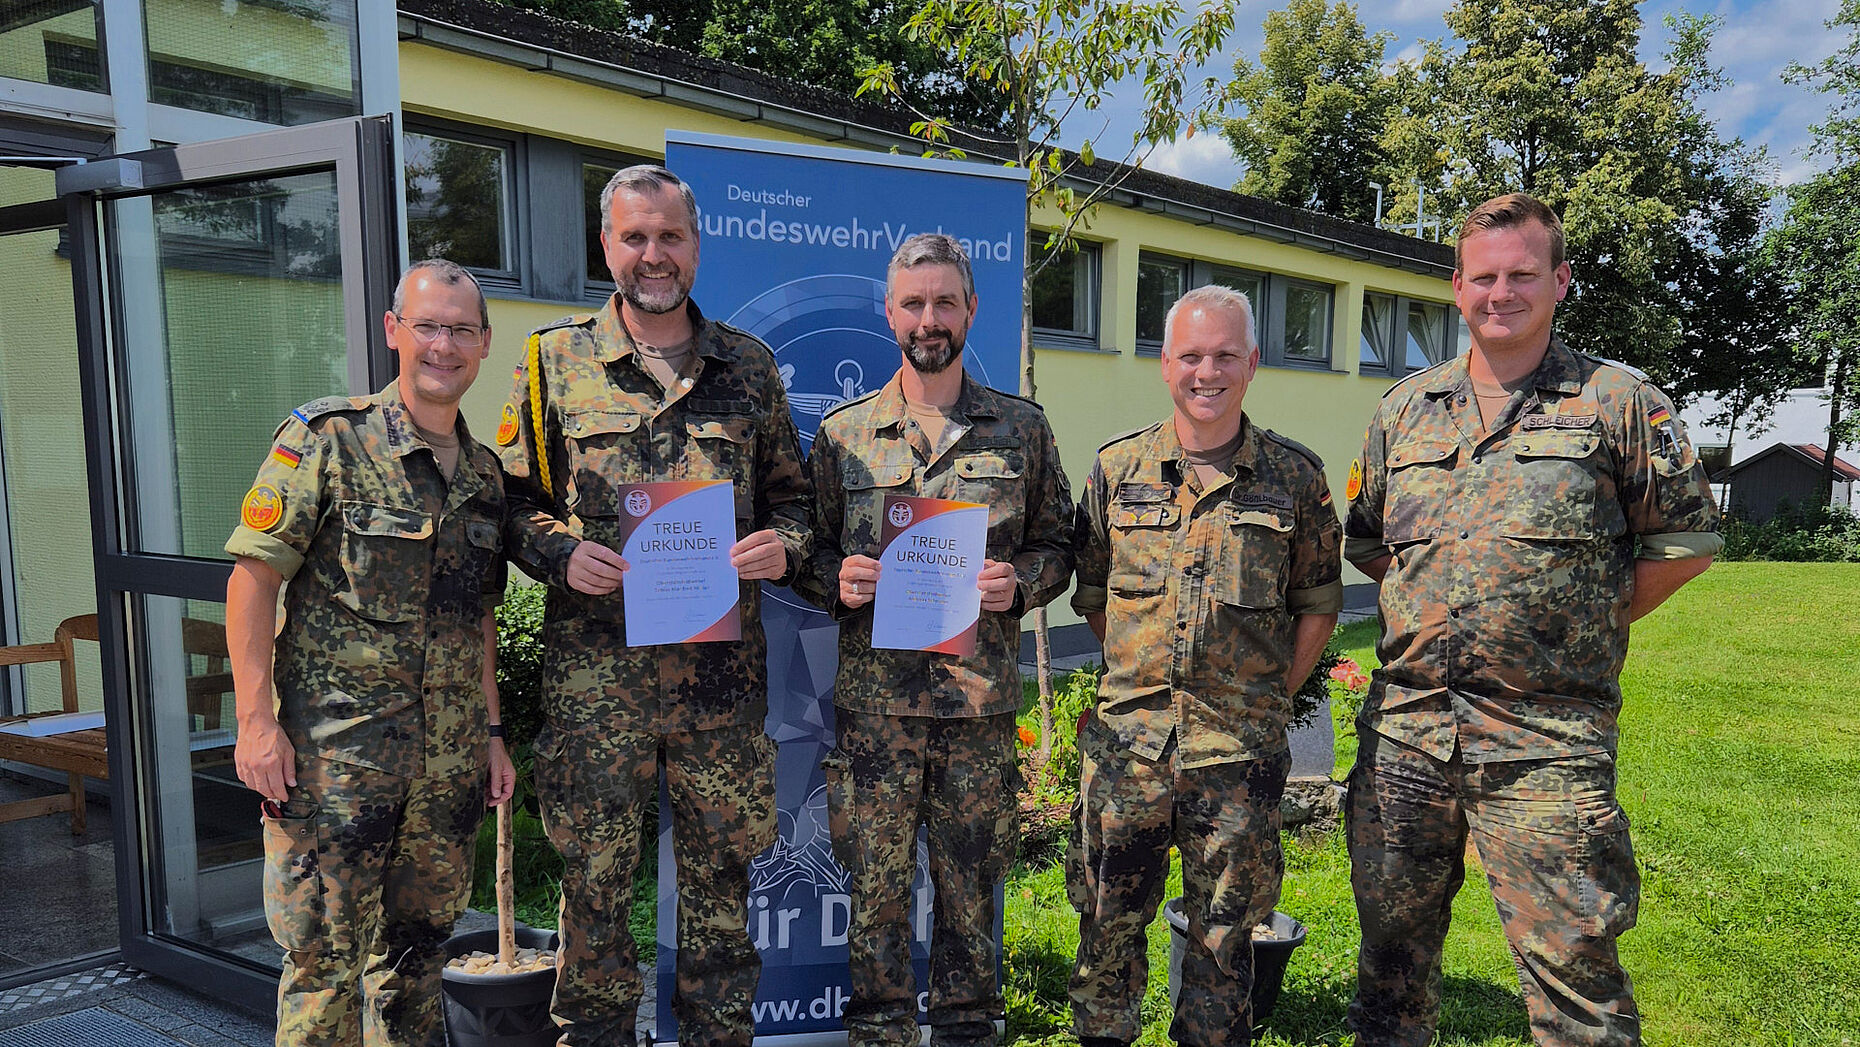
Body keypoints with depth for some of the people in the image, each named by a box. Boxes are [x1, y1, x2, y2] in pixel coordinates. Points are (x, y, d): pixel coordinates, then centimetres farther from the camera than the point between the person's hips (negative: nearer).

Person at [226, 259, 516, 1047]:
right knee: (325, 956, 2)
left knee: (418, 948, 16)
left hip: (449, 759, 6)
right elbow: (252, 579, -9)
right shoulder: (327, 440, -6)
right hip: (335, 749, -5)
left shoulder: (485, 472, 11)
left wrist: (492, 732, 14)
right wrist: (256, 722, -15)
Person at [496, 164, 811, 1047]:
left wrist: (783, 545, -7)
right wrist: (560, 554, -12)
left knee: (722, 876, 12)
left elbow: (790, 494, 14)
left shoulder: (749, 367, 9)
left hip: (722, 670, 2)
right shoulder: (554, 363, 4)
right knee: (592, 878, 9)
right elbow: (513, 501, 7)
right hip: (595, 668, -1)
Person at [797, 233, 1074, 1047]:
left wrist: (1019, 584, -10)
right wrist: (838, 581, -11)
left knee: (971, 885, 11)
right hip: (874, 697, 0)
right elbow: (807, 553, 10)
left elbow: (1057, 546, 10)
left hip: (983, 700, 0)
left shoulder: (1023, 429, 6)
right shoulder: (843, 431, 5)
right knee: (876, 884, 7)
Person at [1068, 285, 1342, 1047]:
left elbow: (1318, 604, 7)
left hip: (1239, 752, -1)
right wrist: (1141, 677, 7)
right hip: (1125, 737, 1)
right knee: (1108, 920, 11)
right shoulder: (1116, 468, 3)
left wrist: (1272, 697, 2)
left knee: (1224, 934, 11)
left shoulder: (1295, 477, 1)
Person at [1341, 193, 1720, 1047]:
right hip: (1404, 726, 4)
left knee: (1571, 963, 0)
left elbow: (1684, 543, 3)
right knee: (1392, 938, 15)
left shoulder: (1617, 403, 1)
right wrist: (1437, 616, 11)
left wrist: (1587, 629, 1)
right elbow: (1365, 543, 20)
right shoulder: (1405, 409, 11)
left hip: (1545, 744, -4)